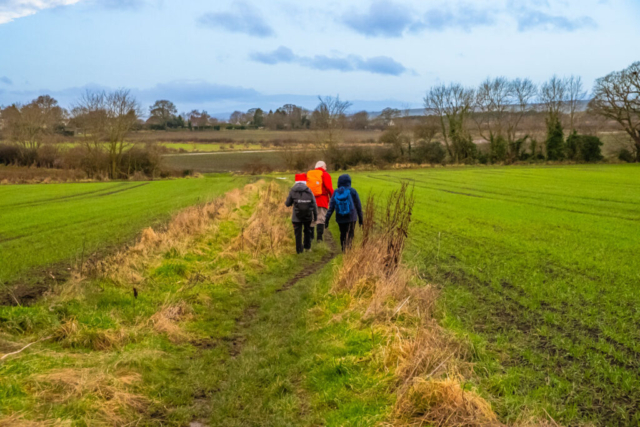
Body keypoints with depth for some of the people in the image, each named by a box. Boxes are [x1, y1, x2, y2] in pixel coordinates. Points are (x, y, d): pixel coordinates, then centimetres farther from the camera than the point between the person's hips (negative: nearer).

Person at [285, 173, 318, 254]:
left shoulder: (292, 191, -5)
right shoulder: (309, 191, -3)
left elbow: (287, 204, 2)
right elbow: (314, 204, -2)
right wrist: (315, 215, 7)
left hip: (297, 217, -1)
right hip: (308, 216, 1)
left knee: (298, 233, 5)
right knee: (307, 231, 20)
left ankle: (299, 250, 5)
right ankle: (307, 247, 26)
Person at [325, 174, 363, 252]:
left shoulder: (336, 192, 2)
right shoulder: (352, 191, -4)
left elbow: (331, 207, -3)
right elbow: (358, 205, -1)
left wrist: (327, 219, -3)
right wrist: (360, 218, 7)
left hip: (340, 219, 3)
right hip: (351, 218, -3)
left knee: (343, 234, 17)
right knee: (350, 235, -2)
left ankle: (344, 250, 23)